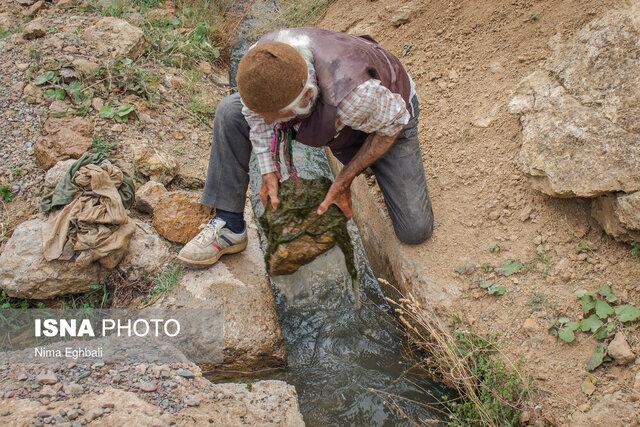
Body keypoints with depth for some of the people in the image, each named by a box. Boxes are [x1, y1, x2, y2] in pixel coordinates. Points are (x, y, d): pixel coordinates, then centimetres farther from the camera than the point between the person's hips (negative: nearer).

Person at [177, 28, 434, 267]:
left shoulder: (356, 93, -48)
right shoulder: (260, 61, -32)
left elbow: (392, 123, -26)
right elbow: (257, 113, -11)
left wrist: (344, 181, -23)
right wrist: (268, 171, -16)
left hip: (386, 113, -4)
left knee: (416, 231, -8)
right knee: (229, 112, -14)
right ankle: (229, 226, -4)